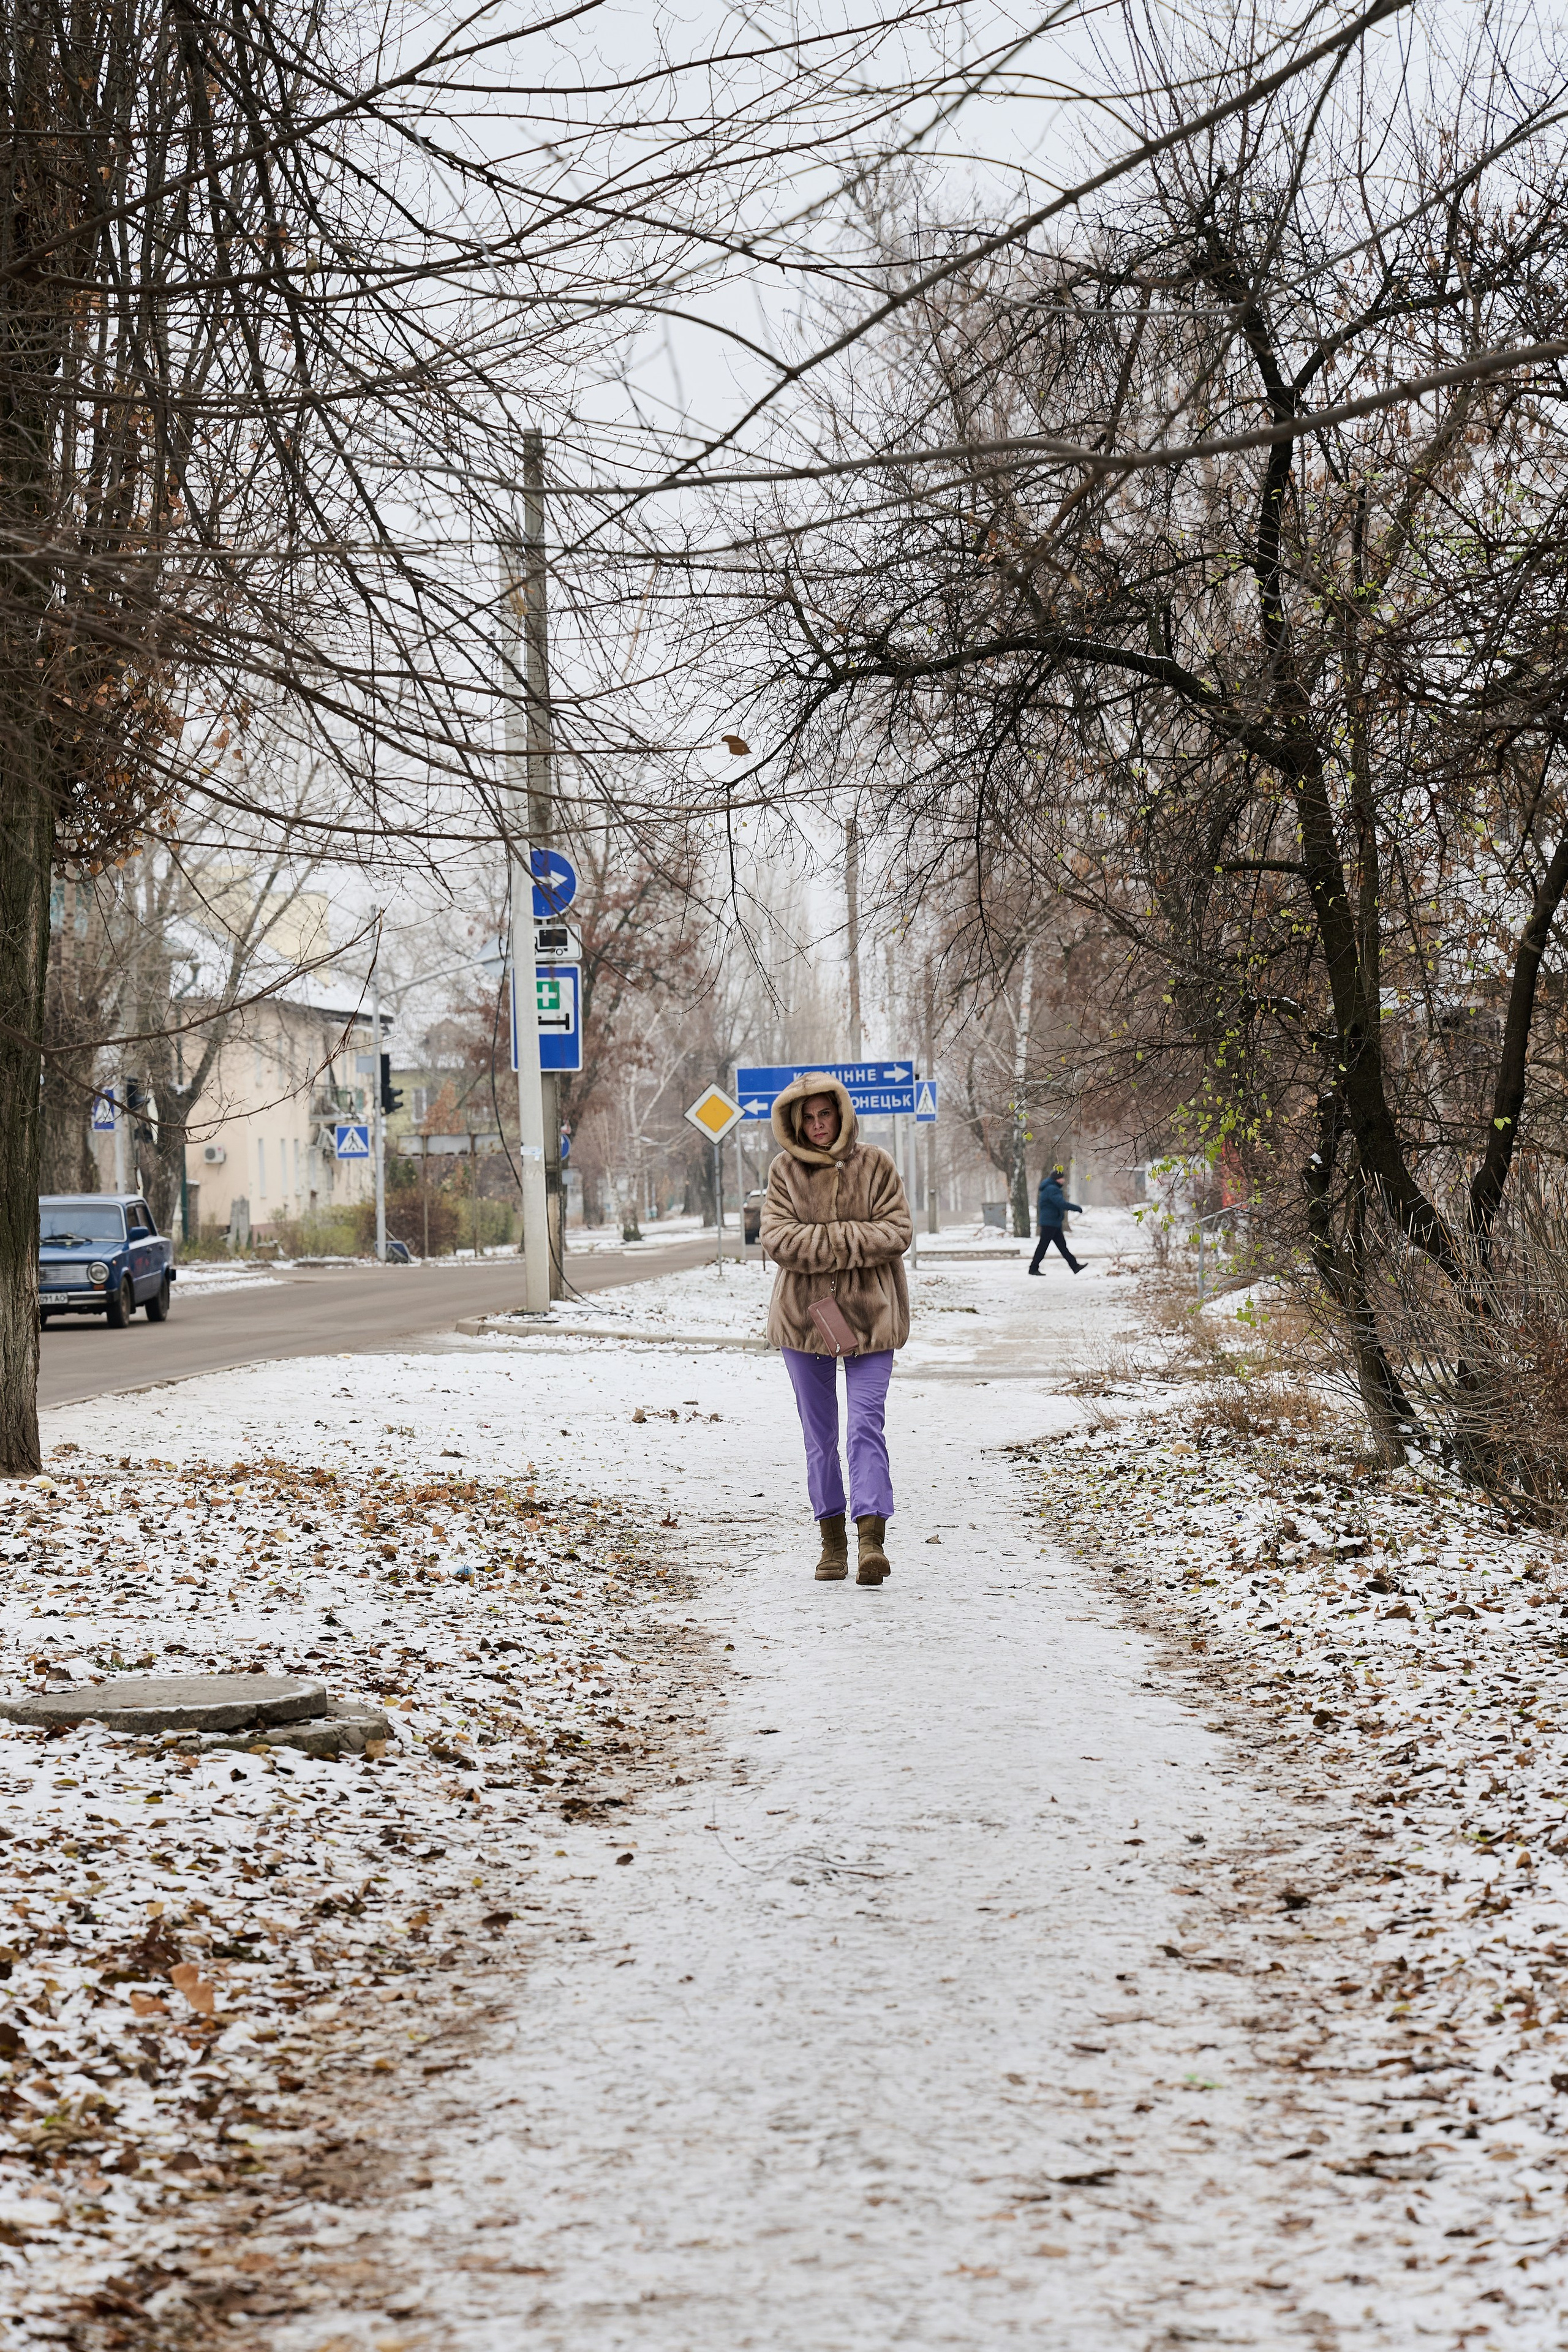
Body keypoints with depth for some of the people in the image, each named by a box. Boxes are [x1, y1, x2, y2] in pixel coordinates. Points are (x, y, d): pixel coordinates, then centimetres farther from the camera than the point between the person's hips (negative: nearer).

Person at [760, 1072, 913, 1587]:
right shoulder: (785, 1171, 0)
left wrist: (823, 1241, -17)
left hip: (869, 1314, -2)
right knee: (819, 1433, 9)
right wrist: (852, 1240, -17)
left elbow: (897, 1231, -10)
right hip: (804, 1314, 2)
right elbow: (778, 1239, -11)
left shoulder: (874, 1166, -1)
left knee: (866, 1425, -11)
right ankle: (832, 1540, 18)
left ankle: (872, 1536, -17)